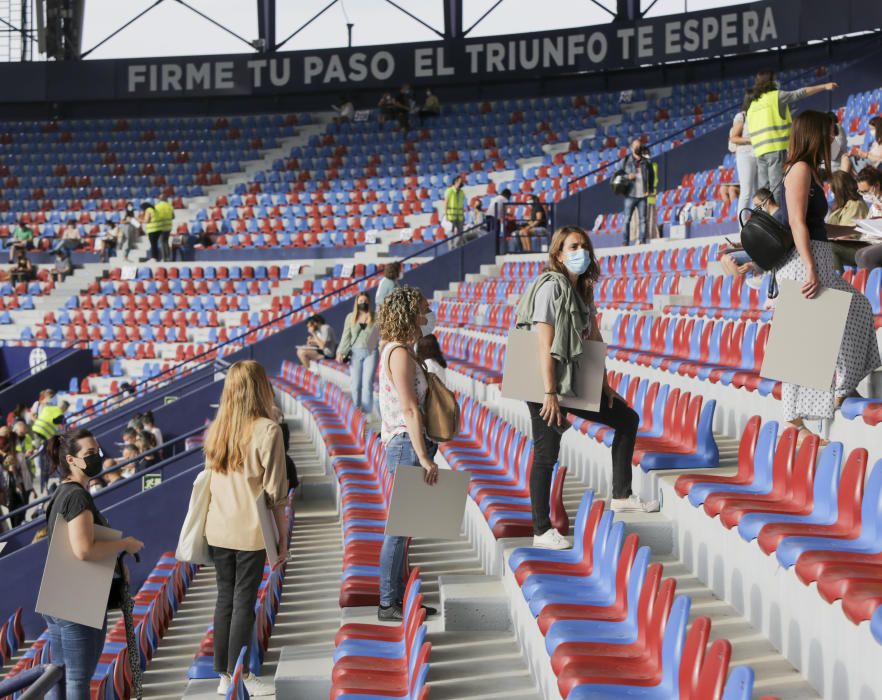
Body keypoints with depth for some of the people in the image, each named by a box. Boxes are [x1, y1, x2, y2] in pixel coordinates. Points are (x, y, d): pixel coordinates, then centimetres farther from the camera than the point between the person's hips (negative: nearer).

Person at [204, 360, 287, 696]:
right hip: (250, 531, -5)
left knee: (225, 598, 13)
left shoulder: (217, 428, 4)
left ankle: (224, 675, 19)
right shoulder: (267, 430, -12)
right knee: (244, 602, 4)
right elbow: (275, 493, -10)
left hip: (218, 530, 5)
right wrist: (283, 536, -2)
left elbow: (209, 481, 12)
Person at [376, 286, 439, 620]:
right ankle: (388, 603, 0)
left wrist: (425, 454, 19)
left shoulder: (396, 351, 17)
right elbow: (410, 410, -19)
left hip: (403, 446, 10)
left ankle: (395, 599, 18)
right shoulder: (400, 352, -14)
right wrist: (424, 458, -20)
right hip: (407, 446, -10)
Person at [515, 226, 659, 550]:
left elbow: (594, 341, 15)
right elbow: (545, 346, -20)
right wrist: (550, 395, -23)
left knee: (627, 418, 13)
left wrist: (605, 387, 14)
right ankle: (542, 532, 5)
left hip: (574, 382, 9)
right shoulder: (551, 287, -15)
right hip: (545, 385, -9)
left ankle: (621, 496, 19)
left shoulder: (582, 290, 11)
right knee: (546, 455, -3)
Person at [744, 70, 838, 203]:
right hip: (776, 147, -6)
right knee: (777, 185, -7)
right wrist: (824, 86, 10)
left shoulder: (752, 102, 17)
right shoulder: (776, 95, -1)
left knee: (763, 188, 6)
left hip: (759, 149, 6)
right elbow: (801, 93, 3)